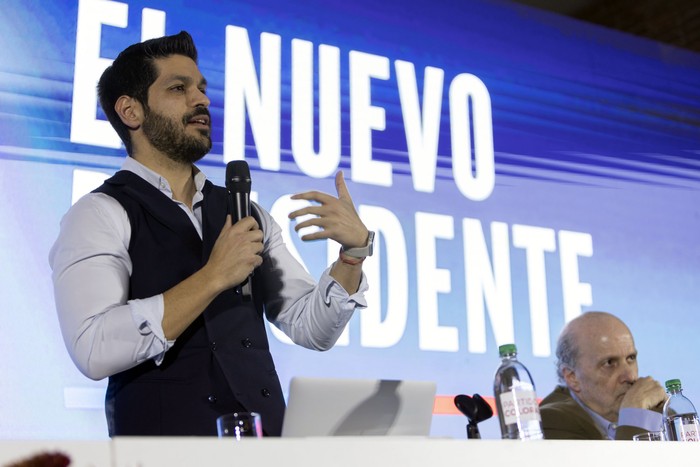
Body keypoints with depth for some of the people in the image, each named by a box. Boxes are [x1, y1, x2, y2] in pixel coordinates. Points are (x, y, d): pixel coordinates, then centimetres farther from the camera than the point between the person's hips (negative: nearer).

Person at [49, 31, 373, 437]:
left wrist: (353, 251, -6)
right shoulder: (99, 215, -5)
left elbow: (311, 330, 8)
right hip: (163, 431, -4)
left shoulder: (244, 213, 10)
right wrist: (215, 276, -18)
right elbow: (95, 351, -18)